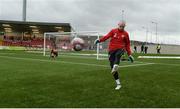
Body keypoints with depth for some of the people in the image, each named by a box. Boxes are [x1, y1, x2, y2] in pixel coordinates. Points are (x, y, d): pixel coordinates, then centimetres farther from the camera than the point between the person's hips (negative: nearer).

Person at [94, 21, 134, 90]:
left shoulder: (125, 34, 9)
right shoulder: (113, 31, 6)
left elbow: (127, 44, 16)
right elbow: (107, 36, -9)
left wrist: (129, 55, 13)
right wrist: (99, 40, -28)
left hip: (120, 49, 0)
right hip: (112, 50, 1)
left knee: (117, 55, -39)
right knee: (112, 67, -4)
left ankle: (115, 67, -62)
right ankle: (118, 84, 4)